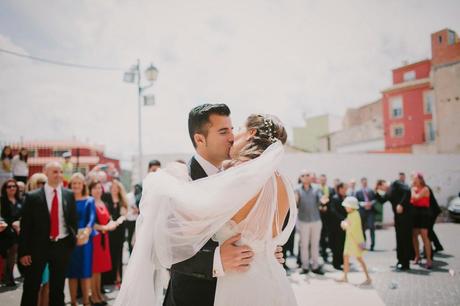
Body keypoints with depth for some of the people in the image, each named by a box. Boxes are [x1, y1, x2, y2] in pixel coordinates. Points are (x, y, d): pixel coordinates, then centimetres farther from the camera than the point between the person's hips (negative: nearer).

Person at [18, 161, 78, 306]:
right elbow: (25, 226, -5)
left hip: (62, 245, 2)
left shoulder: (69, 195, 3)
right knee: (31, 287, 7)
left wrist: (73, 239, 3)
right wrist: (24, 251, -8)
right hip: (38, 246, -2)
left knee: (58, 288, 14)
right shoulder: (33, 196, -5)